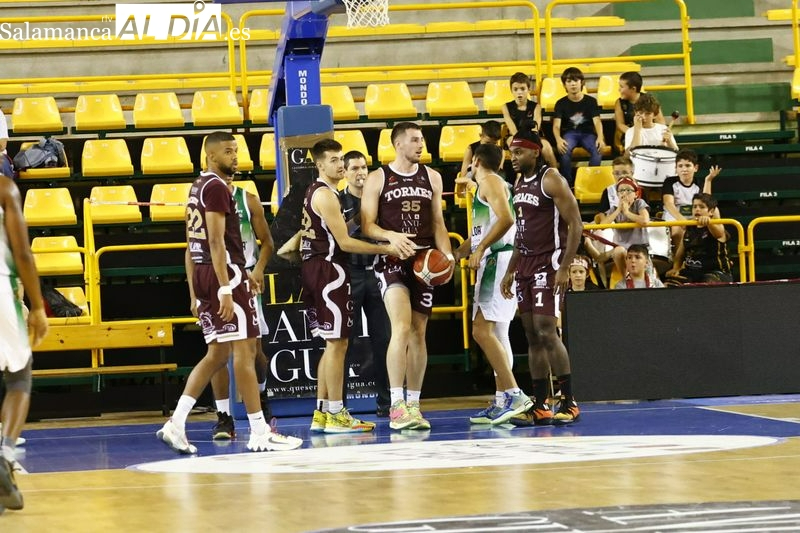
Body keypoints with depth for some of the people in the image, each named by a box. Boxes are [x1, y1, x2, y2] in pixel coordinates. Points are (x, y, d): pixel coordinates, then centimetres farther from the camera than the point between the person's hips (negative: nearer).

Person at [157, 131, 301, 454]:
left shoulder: (197, 187, 19)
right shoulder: (217, 187, -11)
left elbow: (191, 245, 20)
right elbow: (216, 241, -19)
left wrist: (195, 293, 21)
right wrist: (226, 290, -24)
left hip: (201, 274, 10)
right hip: (226, 273, -10)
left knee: (217, 354, 12)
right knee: (244, 349, -7)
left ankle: (176, 424, 4)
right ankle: (259, 433, -5)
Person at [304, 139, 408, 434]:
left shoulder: (314, 192, 17)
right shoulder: (325, 195, -14)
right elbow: (344, 242, -18)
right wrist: (386, 249, -16)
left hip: (316, 268, 10)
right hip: (329, 269, -10)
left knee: (333, 344, 13)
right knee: (337, 342, -8)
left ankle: (322, 412, 15)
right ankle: (335, 414, -6)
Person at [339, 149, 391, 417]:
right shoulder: (337, 202, 1)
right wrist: (356, 221, -20)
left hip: (375, 273, 4)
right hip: (350, 274, -4)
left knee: (382, 339, 3)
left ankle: (385, 402, 9)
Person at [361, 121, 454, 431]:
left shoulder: (432, 177, 13)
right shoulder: (378, 179, 1)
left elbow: (437, 222, 16)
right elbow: (367, 225, -3)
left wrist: (446, 254, 0)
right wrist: (391, 236, -22)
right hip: (392, 260, -5)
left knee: (418, 335, 7)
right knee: (401, 328, -20)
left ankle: (413, 406, 14)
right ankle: (396, 405, -22)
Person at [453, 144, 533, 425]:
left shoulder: (490, 181, -6)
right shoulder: (486, 187, 25)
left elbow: (506, 218, -22)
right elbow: (479, 236, 31)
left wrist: (480, 249, -22)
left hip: (498, 260, -11)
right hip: (492, 263, 11)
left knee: (482, 330, -16)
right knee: (496, 333, 11)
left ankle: (513, 394, -21)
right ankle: (502, 401, 12)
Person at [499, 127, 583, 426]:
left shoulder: (551, 180, -12)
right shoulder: (519, 183, 14)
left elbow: (575, 224, -16)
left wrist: (564, 268, -21)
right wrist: (510, 271, 18)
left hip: (549, 262, -8)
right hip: (526, 264, 9)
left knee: (546, 331, -14)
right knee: (532, 336, 6)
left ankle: (569, 403, -7)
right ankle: (540, 407, 8)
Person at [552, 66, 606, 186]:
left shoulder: (591, 101, 4)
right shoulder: (561, 103, 3)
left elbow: (597, 121, -7)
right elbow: (556, 125, -9)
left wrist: (600, 137, -28)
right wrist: (558, 139, -32)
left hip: (588, 133, 1)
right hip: (569, 133, -1)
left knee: (597, 150, -32)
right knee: (565, 150, -35)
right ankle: (567, 184, -24)